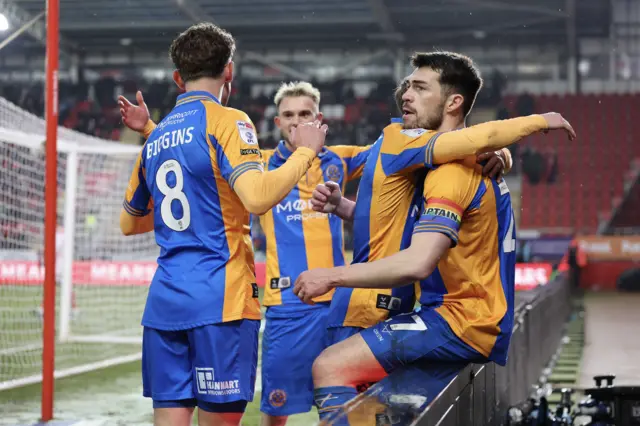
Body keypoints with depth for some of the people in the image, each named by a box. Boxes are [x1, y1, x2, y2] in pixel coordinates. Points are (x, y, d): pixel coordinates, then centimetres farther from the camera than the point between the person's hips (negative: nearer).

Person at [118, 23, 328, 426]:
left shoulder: (155, 137, 16)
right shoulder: (227, 121, -5)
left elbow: (128, 223, 27)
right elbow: (258, 197, -20)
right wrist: (304, 151, -6)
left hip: (164, 299, 6)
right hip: (220, 299, -6)